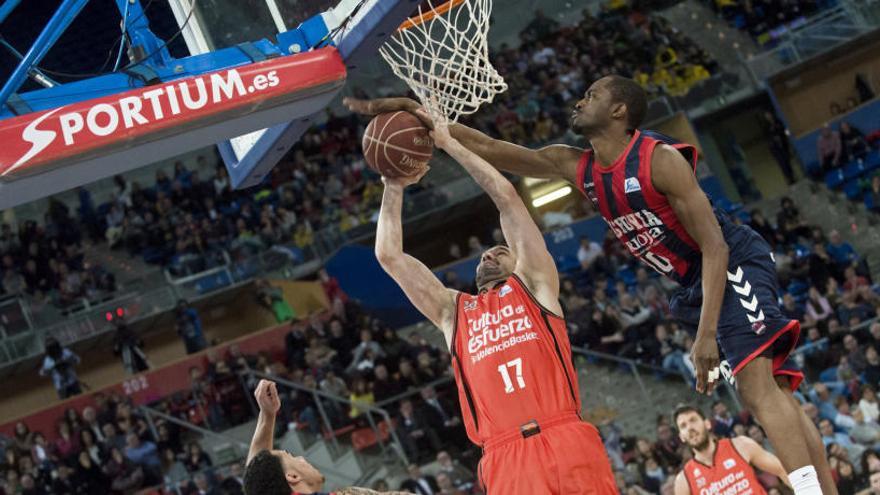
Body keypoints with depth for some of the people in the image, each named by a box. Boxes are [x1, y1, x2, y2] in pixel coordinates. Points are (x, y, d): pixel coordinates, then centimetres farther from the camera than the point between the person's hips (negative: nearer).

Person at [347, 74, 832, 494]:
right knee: (771, 390, 2)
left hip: (735, 264, -8)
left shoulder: (660, 159, -20)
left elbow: (714, 248, -22)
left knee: (758, 388, -23)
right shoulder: (576, 167, 3)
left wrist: (706, 336, -27)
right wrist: (421, 115, -4)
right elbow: (488, 149, 5)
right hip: (694, 282, 8)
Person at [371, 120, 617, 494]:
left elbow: (506, 196, 15)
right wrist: (394, 188, 26)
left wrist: (447, 142, 19)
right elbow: (389, 255, 26)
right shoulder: (452, 311, 27)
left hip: (564, 440, -2)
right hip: (505, 458, 2)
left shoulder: (533, 284, 20)